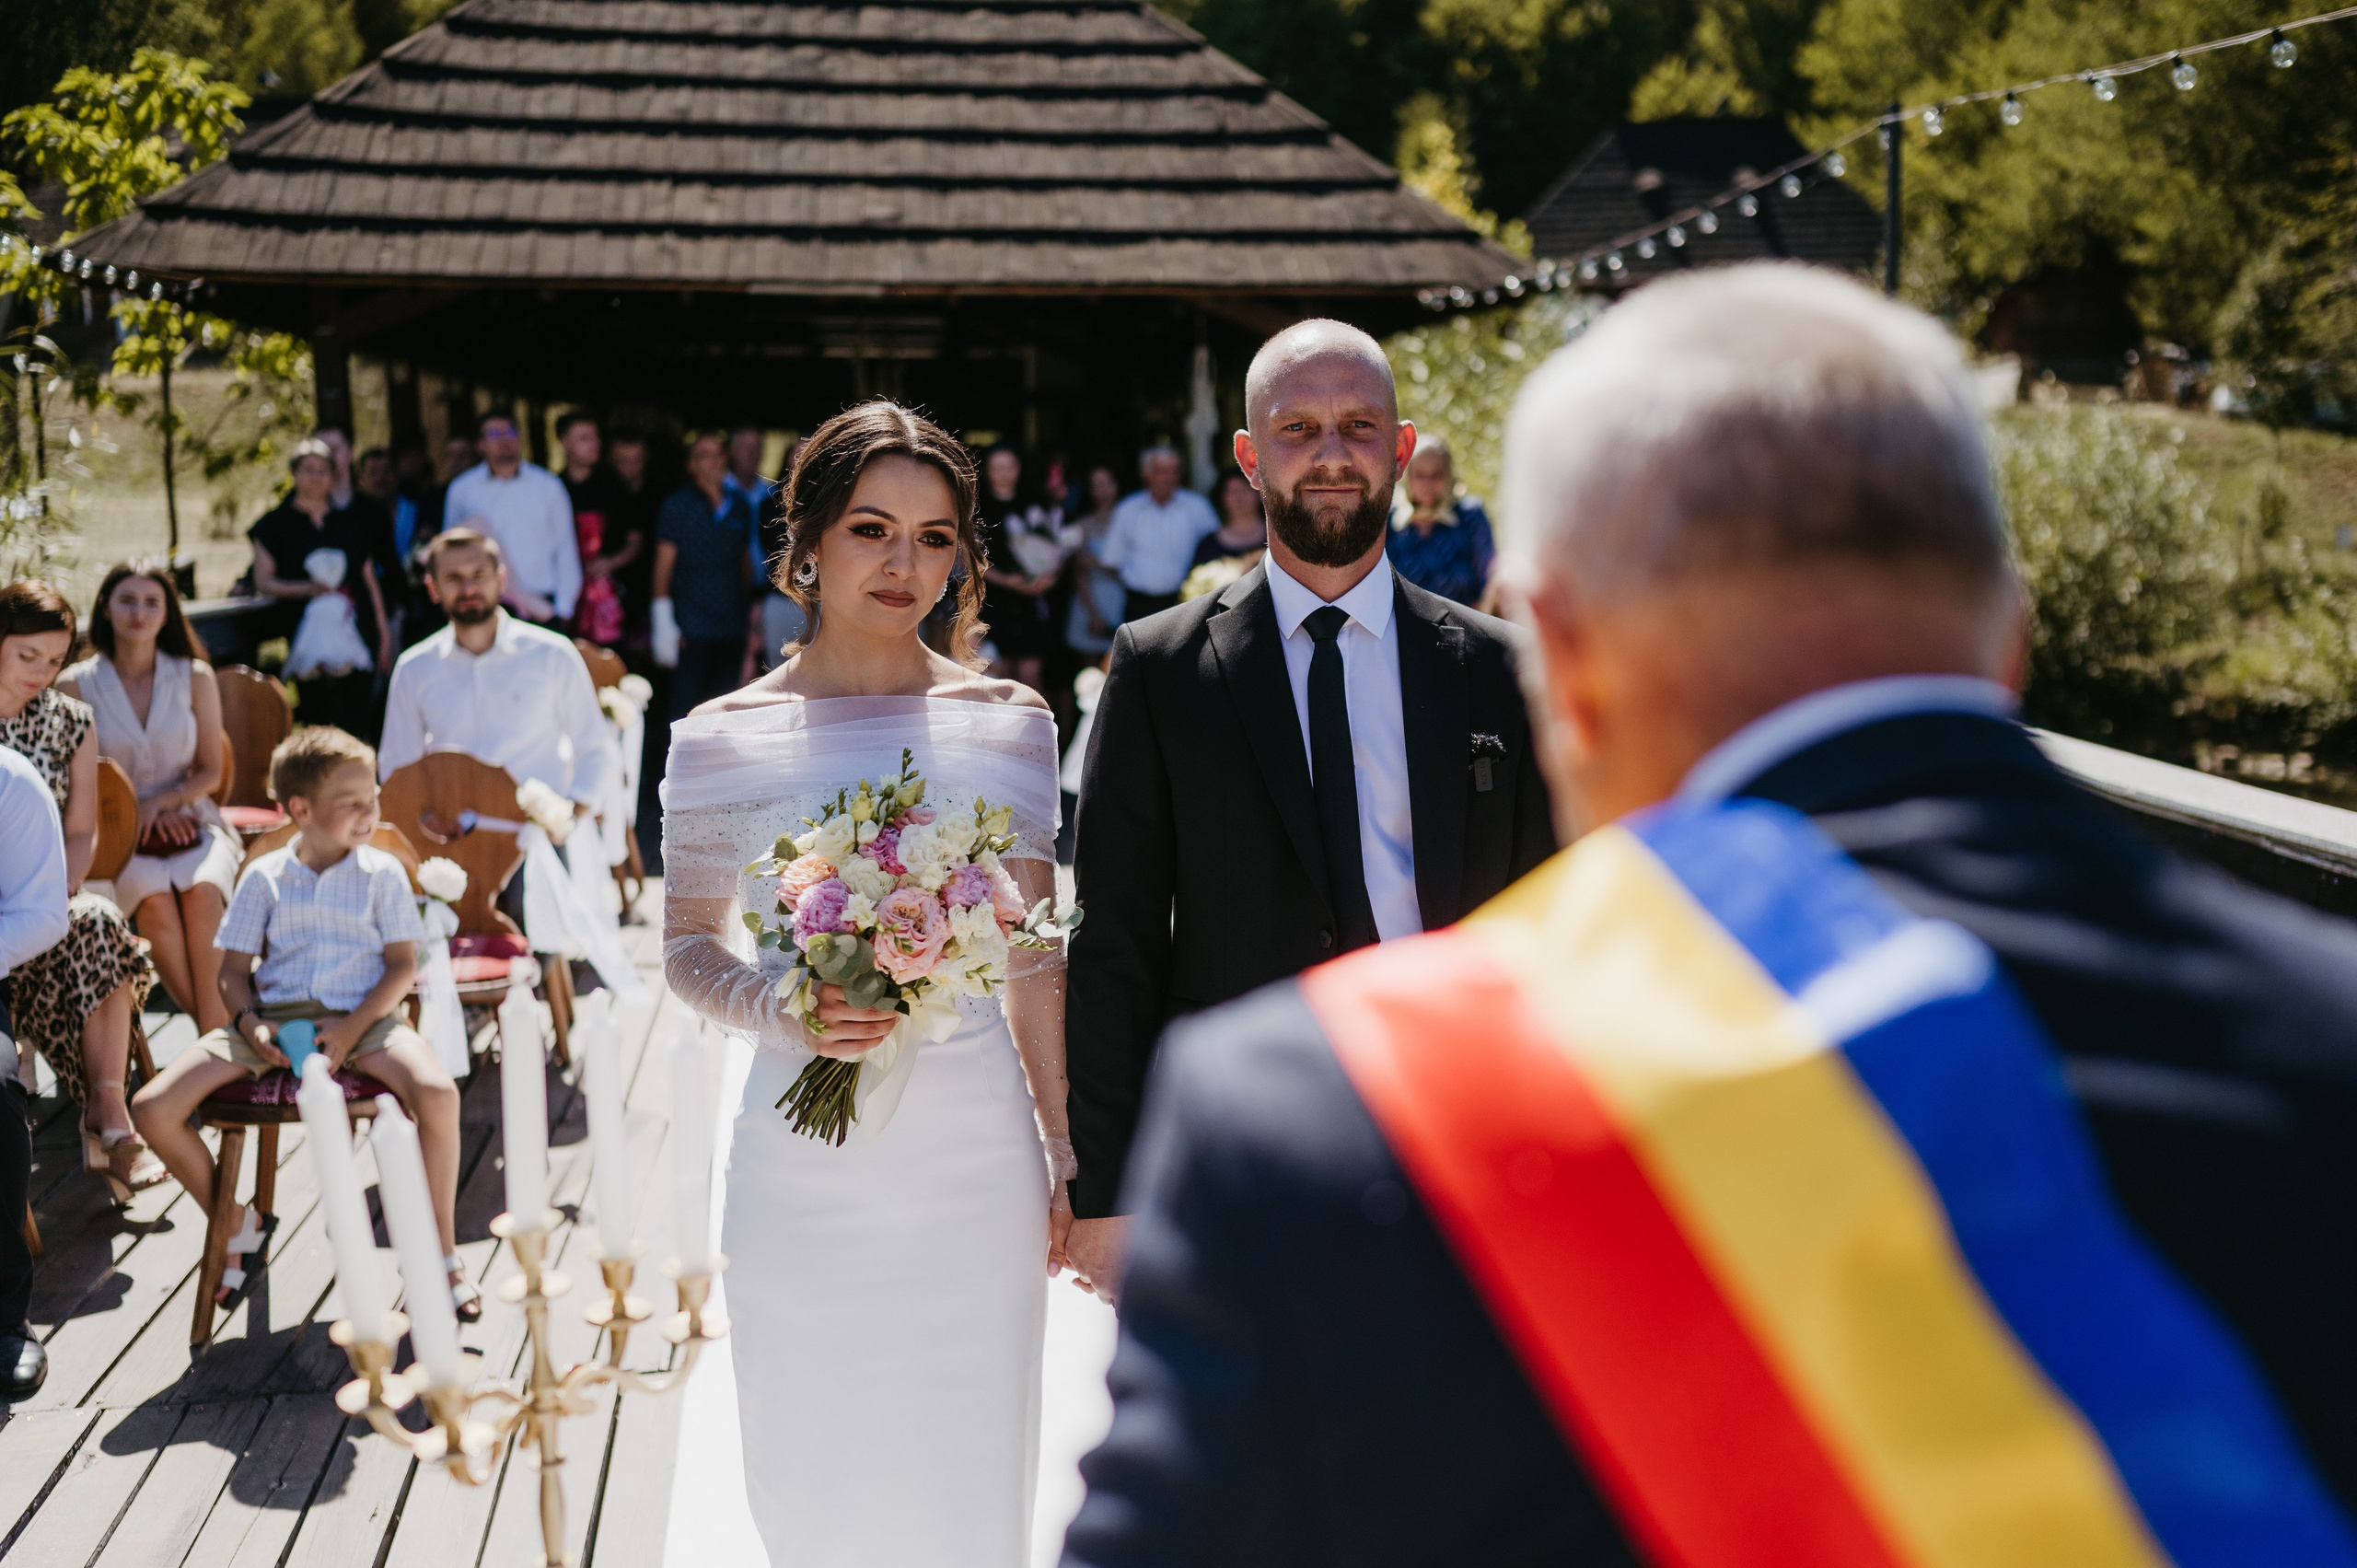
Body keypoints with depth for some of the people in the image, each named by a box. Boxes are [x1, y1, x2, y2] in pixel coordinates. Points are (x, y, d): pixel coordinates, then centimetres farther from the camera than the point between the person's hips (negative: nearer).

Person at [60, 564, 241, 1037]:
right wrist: (132, 812, -8)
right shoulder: (76, 686, 1)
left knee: (202, 890, -33)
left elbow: (210, 772, 8)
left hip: (192, 824, 1)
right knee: (156, 902, -33)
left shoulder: (194, 678, 6)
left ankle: (216, 1028, -30)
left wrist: (160, 803, -9)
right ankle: (210, 1032, -27)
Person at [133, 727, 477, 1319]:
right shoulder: (264, 877, 8)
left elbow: (402, 965, 0)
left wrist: (353, 1028, -14)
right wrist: (250, 1024, -11)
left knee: (437, 1092, -33)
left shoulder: (382, 873, 4)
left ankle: (444, 1252, -14)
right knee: (153, 1108, -13)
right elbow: (234, 971, 10)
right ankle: (238, 1226, 12)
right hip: (275, 1018, 2)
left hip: (362, 1016, -2)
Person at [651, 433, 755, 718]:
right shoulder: (679, 504, 1)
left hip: (732, 627, 4)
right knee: (686, 705, -7)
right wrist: (664, 624, -9)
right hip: (691, 628, -4)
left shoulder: (737, 504, 12)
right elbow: (663, 563, -2)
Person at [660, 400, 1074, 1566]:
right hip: (803, 1162, 0)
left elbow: (1035, 958, 6)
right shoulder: (723, 738, -2)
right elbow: (688, 950, 7)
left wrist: (1069, 1161, 7)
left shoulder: (1006, 723, 2)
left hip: (975, 1159, 1)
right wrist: (782, 1010, -14)